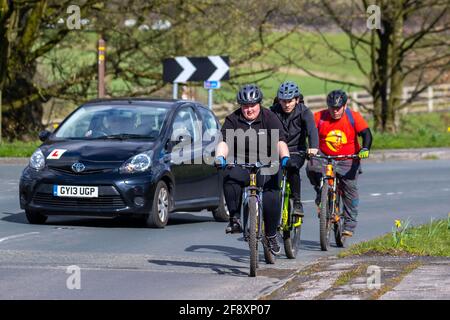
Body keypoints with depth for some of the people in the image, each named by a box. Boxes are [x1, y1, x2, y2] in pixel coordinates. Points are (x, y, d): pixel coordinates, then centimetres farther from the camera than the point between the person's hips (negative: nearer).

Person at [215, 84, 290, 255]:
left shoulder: (269, 118, -3)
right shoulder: (233, 120, 1)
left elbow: (280, 141, -14)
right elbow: (224, 142, -11)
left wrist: (285, 157, -33)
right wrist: (220, 157, -32)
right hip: (242, 165, 1)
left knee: (271, 200, -15)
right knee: (230, 177, -33)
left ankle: (271, 236, 8)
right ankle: (234, 218, -22)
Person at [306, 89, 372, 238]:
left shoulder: (354, 117, -8)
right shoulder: (319, 117, -9)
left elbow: (366, 134, -12)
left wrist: (365, 149, -30)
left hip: (348, 160, 0)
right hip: (324, 157, 0)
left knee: (350, 188, -5)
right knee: (311, 167, -29)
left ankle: (349, 224, 7)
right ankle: (321, 193, -1)